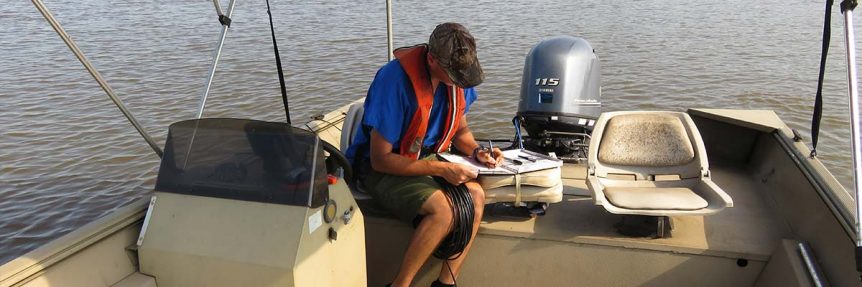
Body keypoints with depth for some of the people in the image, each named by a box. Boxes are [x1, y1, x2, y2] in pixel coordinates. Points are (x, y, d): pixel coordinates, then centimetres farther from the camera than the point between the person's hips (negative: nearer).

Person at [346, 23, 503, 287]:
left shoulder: (457, 73, -6)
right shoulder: (395, 79, -28)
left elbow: (460, 130, 12)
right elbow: (380, 159, -23)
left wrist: (477, 151, -10)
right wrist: (441, 169, -25)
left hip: (427, 157, 7)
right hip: (381, 168, -6)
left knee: (475, 195, -19)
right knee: (442, 208, -29)